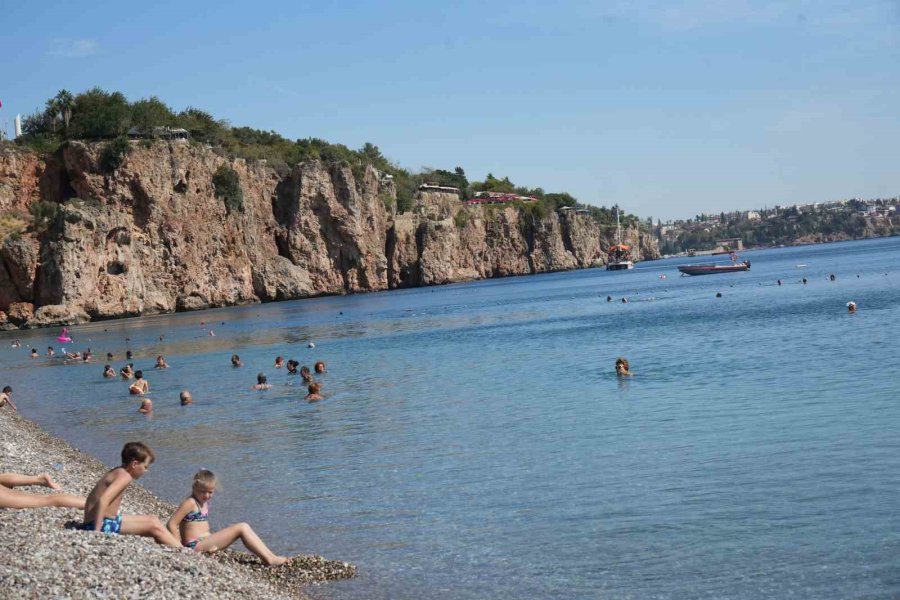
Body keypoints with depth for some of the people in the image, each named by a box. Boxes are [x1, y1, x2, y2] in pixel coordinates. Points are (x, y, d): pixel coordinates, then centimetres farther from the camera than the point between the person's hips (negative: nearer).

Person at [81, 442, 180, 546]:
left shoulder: (116, 472, 11)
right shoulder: (125, 476, -18)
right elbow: (103, 501, -29)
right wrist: (97, 532, -30)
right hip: (105, 524, -10)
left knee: (153, 519, 15)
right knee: (154, 526, -6)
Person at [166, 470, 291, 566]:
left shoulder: (204, 502, 16)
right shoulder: (190, 503, -11)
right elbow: (172, 524, -16)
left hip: (204, 543, 9)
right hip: (195, 545, -9)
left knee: (244, 527, 4)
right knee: (242, 528, -14)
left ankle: (270, 556, -6)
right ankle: (270, 560, -17)